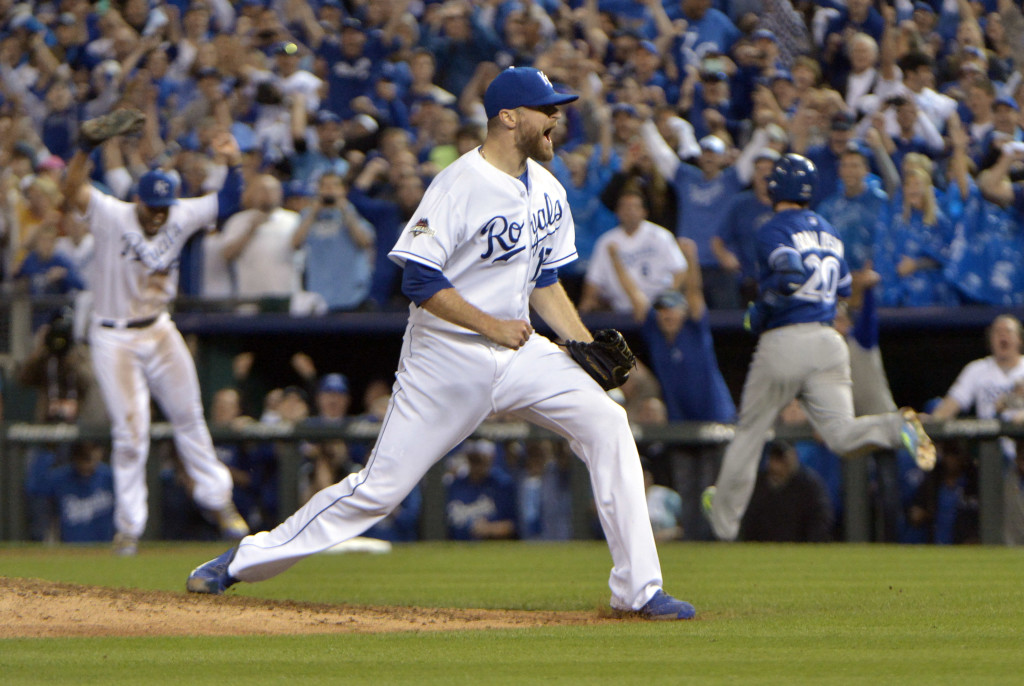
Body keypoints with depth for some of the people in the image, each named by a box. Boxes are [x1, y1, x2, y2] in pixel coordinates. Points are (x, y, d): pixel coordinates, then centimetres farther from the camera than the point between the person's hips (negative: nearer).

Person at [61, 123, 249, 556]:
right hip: (114, 339, -5)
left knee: (188, 417, 13)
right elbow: (73, 190, -31)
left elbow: (226, 204, 3)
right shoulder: (112, 217, -17)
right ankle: (128, 527, 5)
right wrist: (87, 146, -44)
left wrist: (232, 164, -14)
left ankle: (216, 498, 29)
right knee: (130, 433, -6)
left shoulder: (180, 217, -2)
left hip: (159, 331, 5)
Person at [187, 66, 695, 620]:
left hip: (517, 351, 6)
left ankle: (638, 590, -9)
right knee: (381, 485, -6)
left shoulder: (546, 190, 9)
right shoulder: (459, 185, -16)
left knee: (606, 424, -12)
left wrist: (587, 345, 6)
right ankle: (240, 563, 9)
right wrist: (491, 325, -22)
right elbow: (420, 281, -19)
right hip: (446, 357, -6)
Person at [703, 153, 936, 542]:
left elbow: (791, 276, -23)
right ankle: (897, 429, -34)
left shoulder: (774, 231, -6)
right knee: (841, 436, -6)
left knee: (750, 432, 12)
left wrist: (759, 312, -9)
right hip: (828, 339, 5)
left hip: (784, 342, -5)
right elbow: (843, 287, 22)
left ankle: (724, 517, 21)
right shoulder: (827, 231, 17)